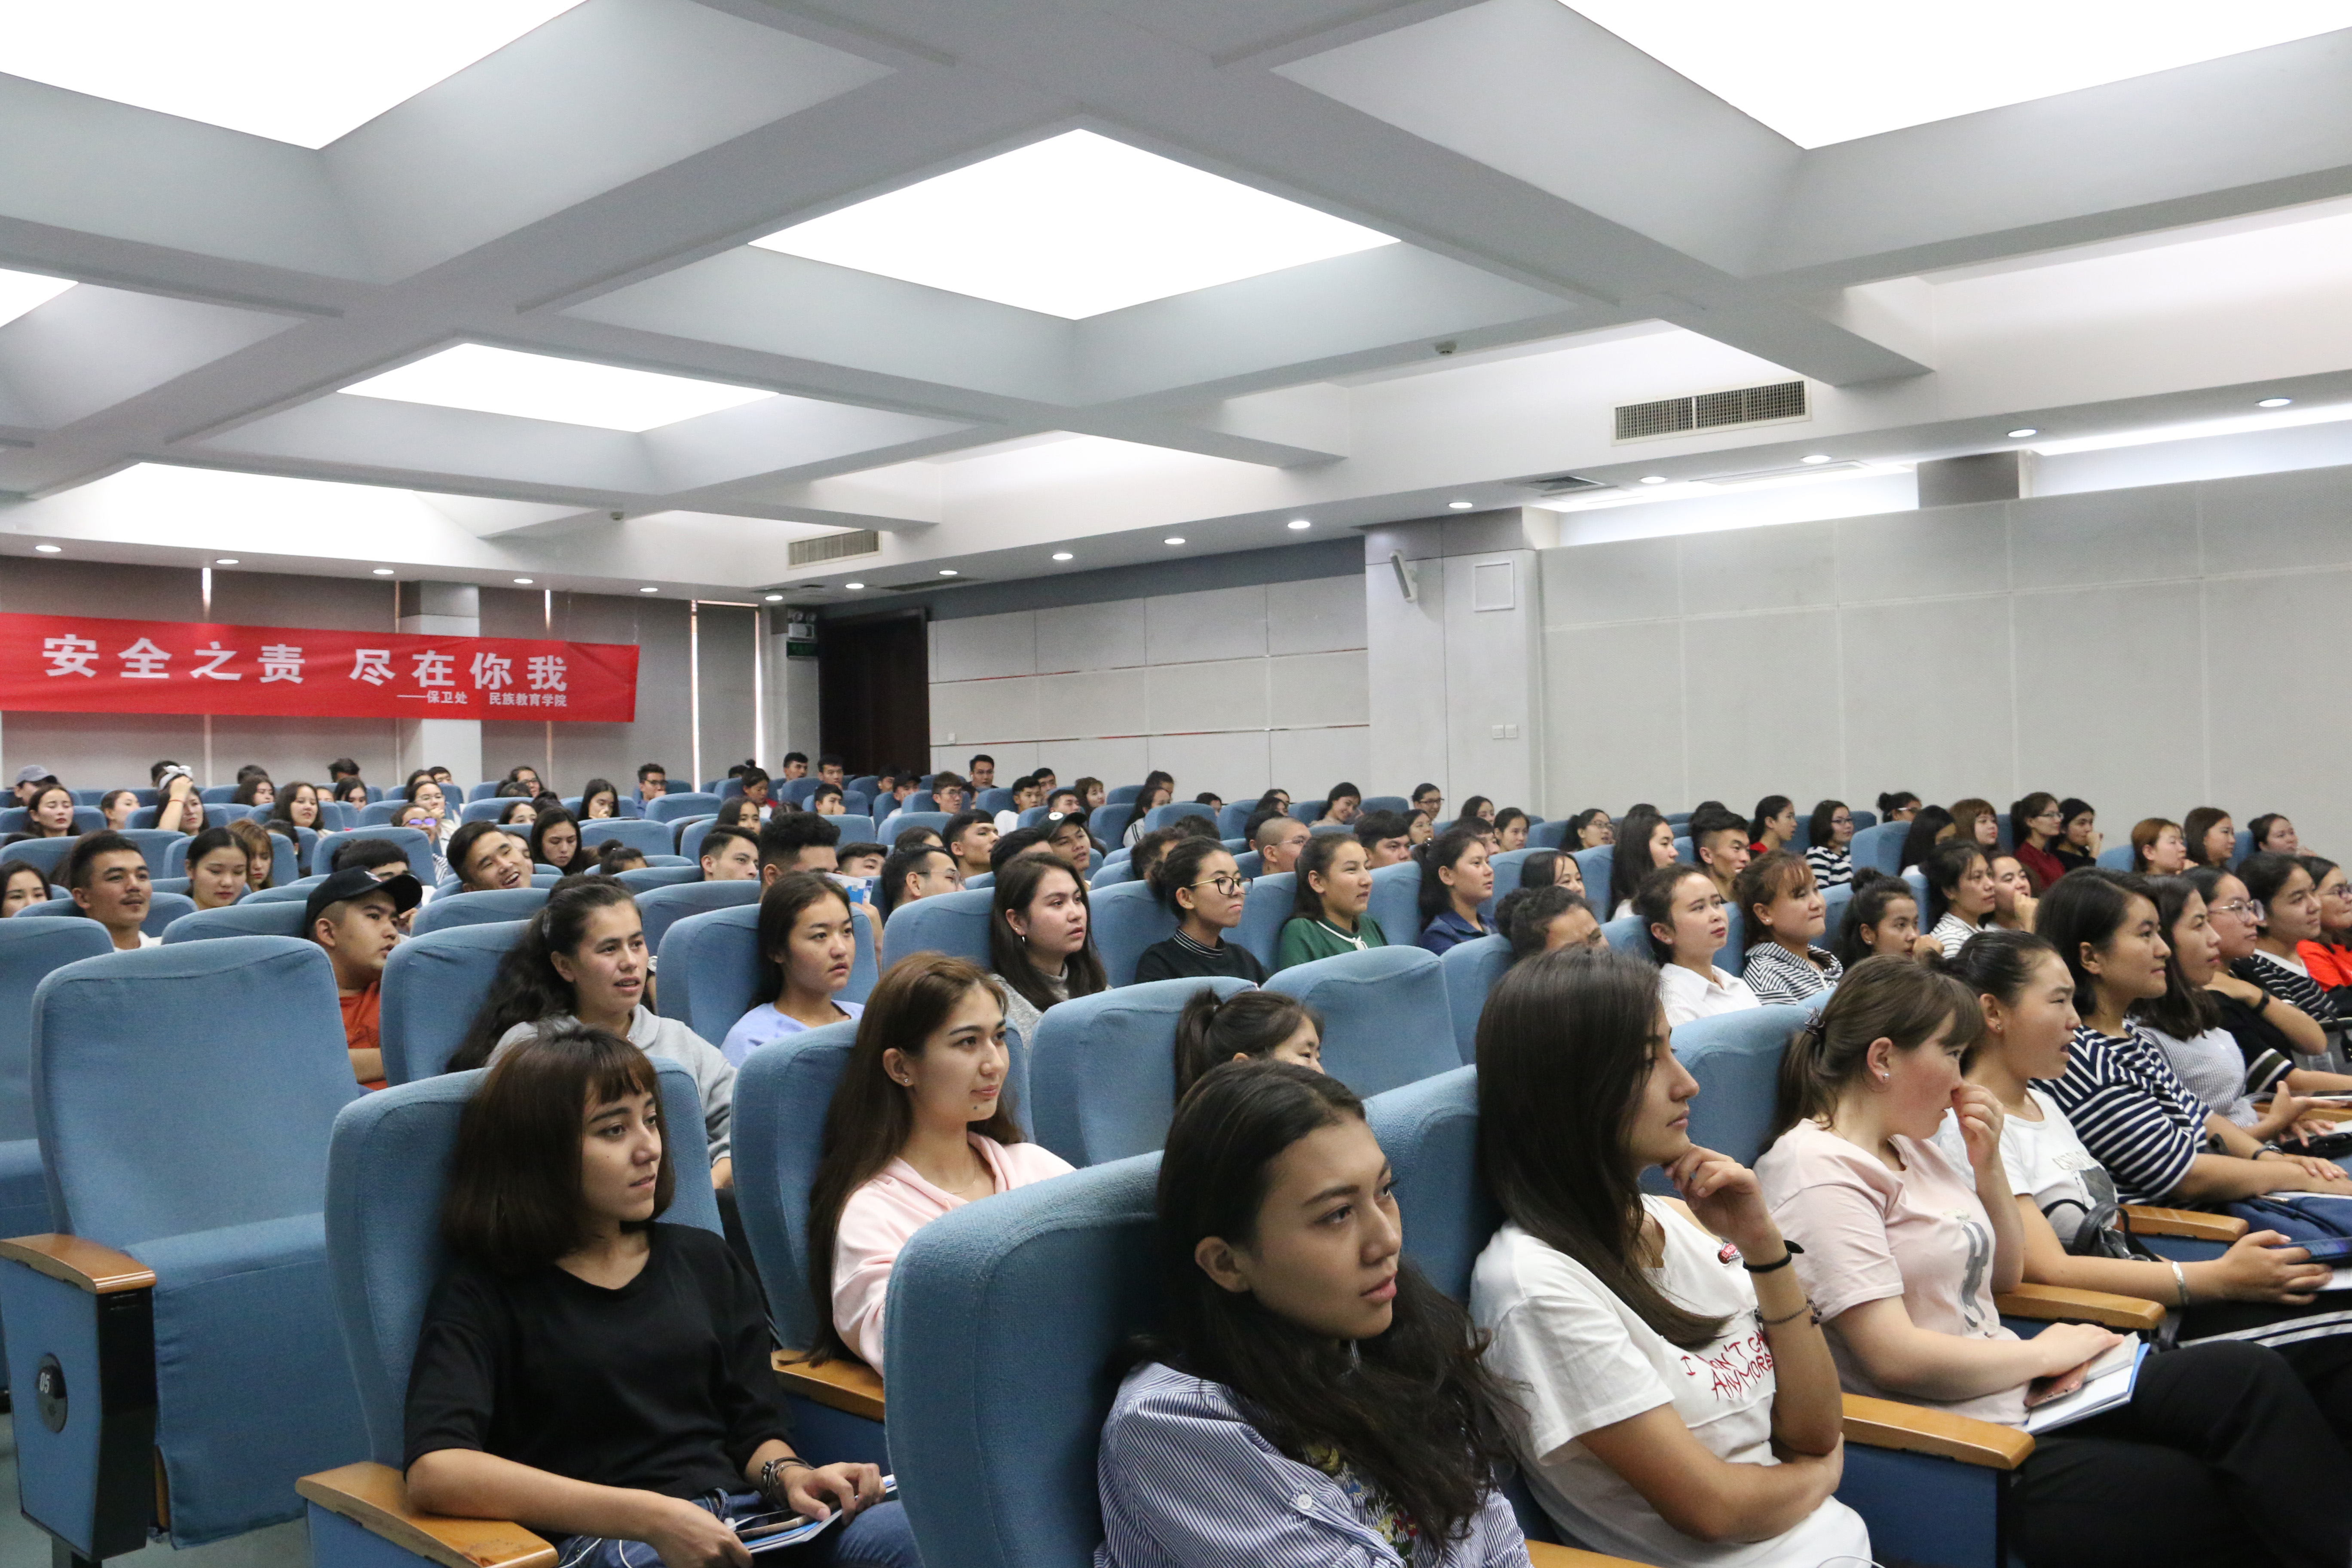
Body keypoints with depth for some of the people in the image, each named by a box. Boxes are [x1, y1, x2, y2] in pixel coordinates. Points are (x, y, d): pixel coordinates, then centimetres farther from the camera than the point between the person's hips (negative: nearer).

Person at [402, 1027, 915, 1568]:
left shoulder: (705, 1260, 20)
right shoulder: (484, 1294, 3)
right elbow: (433, 1472, -14)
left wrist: (791, 1477, -7)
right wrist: (651, 1518, -21)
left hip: (741, 1520, 6)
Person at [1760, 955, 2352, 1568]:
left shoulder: (1911, 1145, 11)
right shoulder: (1818, 1171, -18)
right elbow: (1894, 1358, -23)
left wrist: (1988, 1164, 6)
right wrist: (2042, 1355, -10)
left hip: (2013, 1396, 9)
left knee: (2248, 1375, -7)